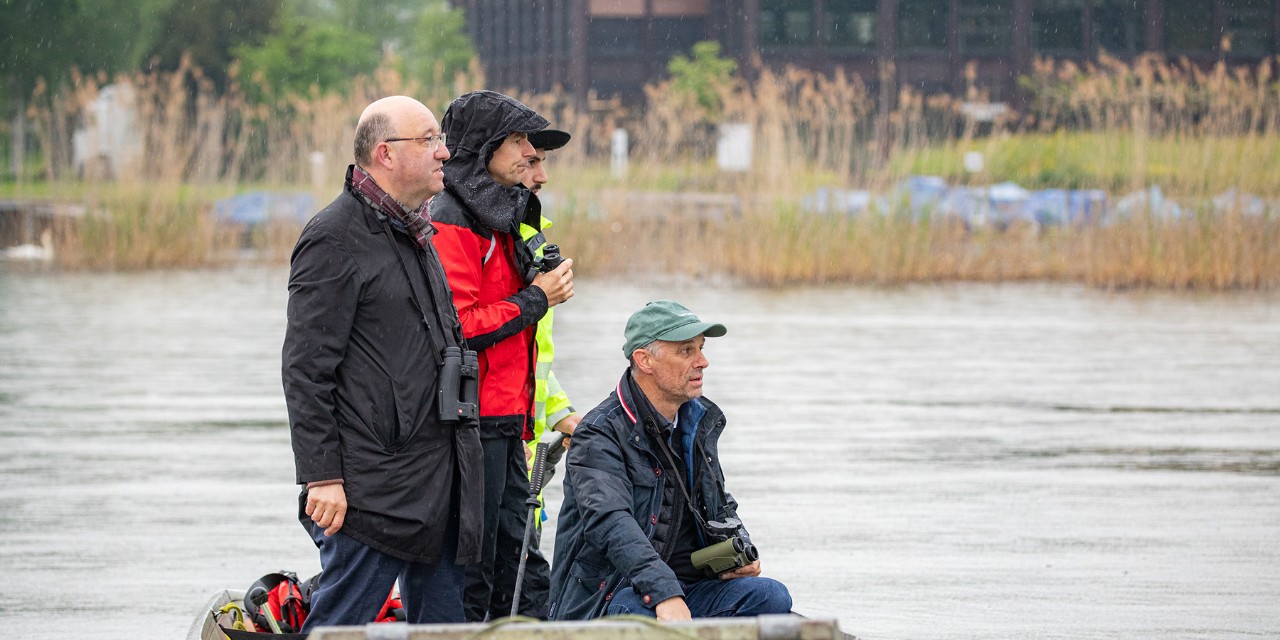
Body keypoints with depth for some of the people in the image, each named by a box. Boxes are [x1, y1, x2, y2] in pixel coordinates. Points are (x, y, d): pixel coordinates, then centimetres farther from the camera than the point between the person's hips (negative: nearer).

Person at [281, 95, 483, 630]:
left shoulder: (416, 235, 17)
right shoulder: (335, 239, -11)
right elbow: (305, 370, -15)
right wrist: (322, 477, -19)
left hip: (438, 480, 9)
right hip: (370, 486, -9)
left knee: (441, 622, 9)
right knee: (338, 626, -8)